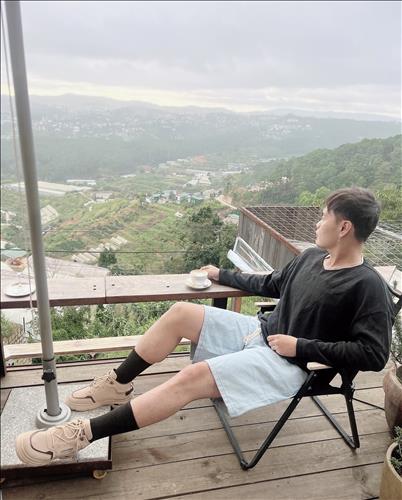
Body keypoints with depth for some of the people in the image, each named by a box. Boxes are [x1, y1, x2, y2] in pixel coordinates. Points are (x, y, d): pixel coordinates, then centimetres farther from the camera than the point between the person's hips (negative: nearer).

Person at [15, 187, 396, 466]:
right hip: (260, 333, 8)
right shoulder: (312, 257, 7)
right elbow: (269, 285, 19)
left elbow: (374, 354, -20)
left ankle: (83, 435, -21)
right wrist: (222, 275, 24)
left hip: (287, 362, -8)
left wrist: (300, 346, -21)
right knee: (180, 313, -5)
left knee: (194, 377, -28)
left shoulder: (368, 287, -15)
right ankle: (118, 385, 9)